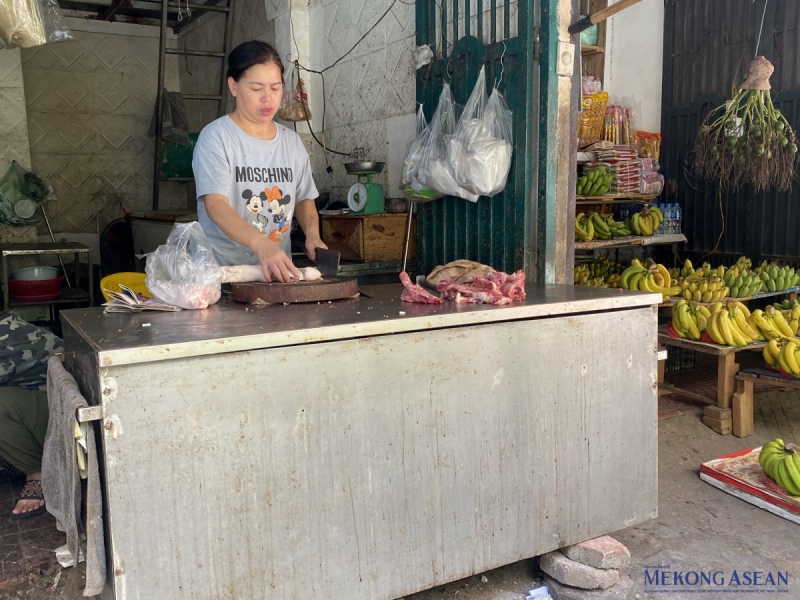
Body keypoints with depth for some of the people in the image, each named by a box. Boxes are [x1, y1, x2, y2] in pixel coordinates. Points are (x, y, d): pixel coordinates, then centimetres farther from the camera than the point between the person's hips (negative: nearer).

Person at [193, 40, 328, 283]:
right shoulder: (215, 137, -5)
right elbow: (215, 205, -16)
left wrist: (312, 234, -1)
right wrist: (261, 244, -33)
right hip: (223, 270, -4)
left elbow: (304, 198, 20)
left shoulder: (292, 142, 11)